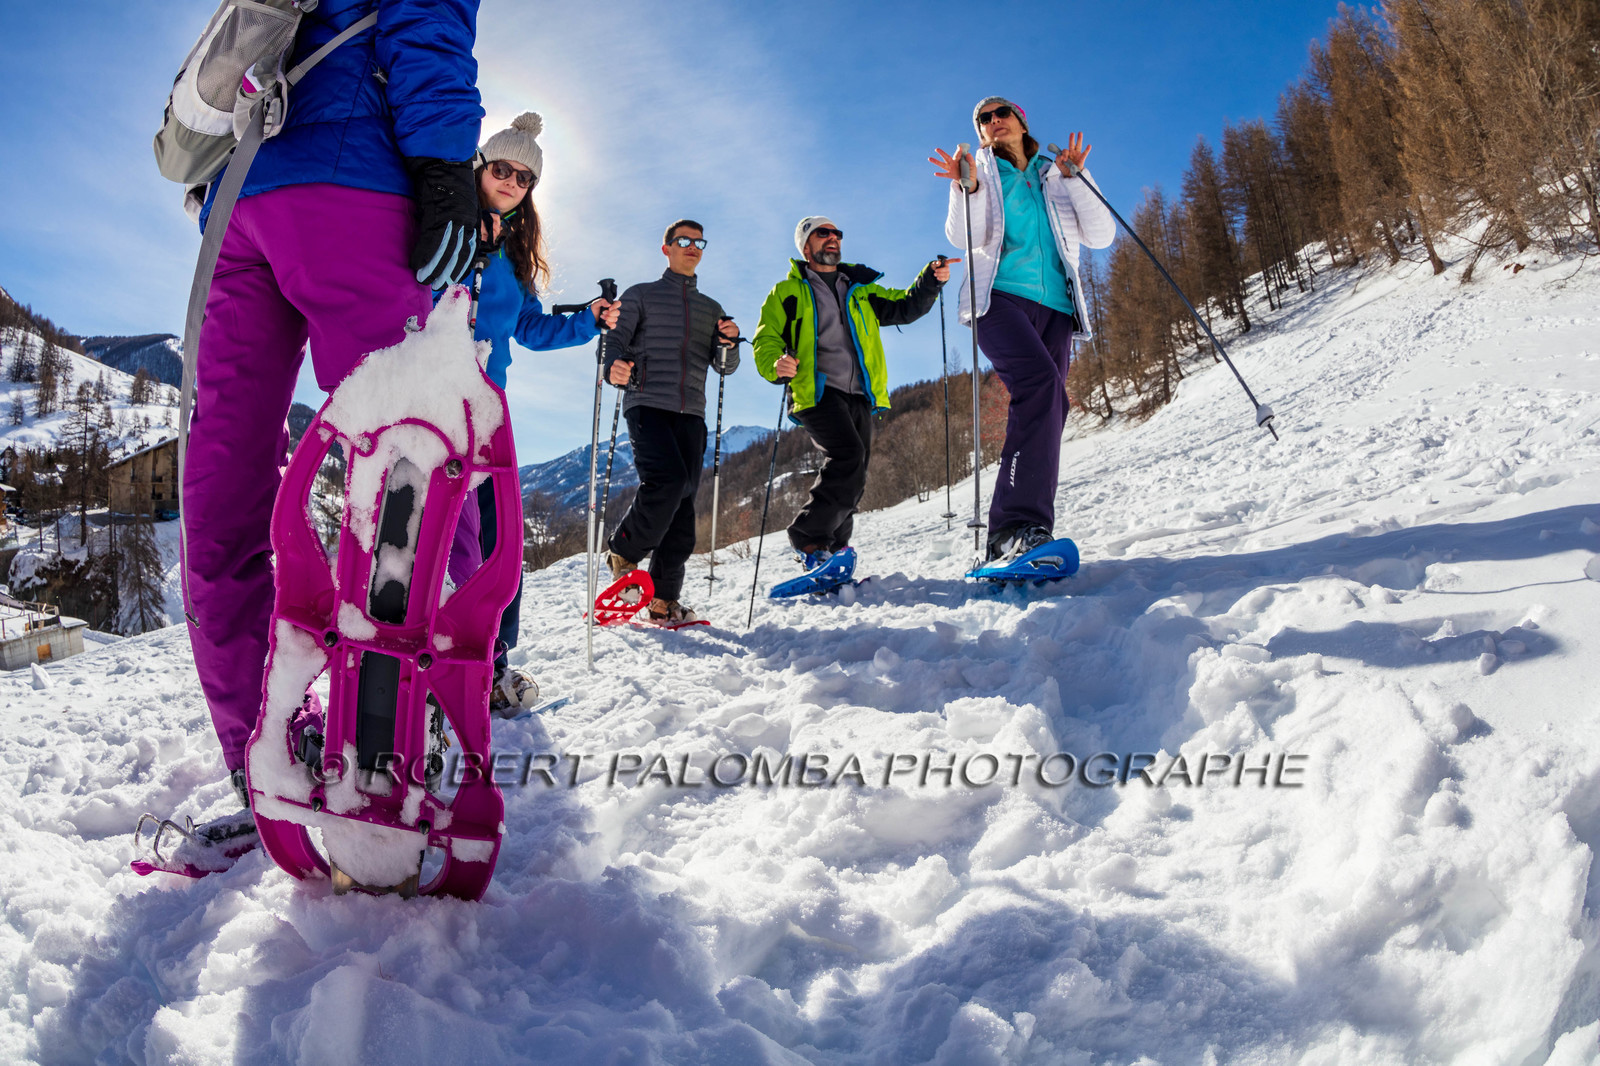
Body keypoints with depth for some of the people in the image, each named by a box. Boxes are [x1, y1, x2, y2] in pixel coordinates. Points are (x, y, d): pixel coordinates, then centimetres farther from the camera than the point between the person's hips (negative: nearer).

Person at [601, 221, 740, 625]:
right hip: (647, 404, -4)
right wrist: (614, 367, -20)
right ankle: (623, 553, -4)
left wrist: (728, 343, -7)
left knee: (683, 500, -4)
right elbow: (615, 341, 4)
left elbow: (724, 367, 16)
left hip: (691, 412, 4)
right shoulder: (640, 295, 15)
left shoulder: (711, 308, 25)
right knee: (667, 481, -26)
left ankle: (664, 599, -1)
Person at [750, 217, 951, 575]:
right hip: (817, 391, -5)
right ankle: (809, 539, -20)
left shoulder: (860, 290, 25)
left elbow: (903, 307, 19)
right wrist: (775, 364, -19)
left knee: (853, 479, 2)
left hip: (859, 397, 5)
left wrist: (930, 281, -1)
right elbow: (765, 341, 5)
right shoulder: (788, 292, 13)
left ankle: (832, 549, 13)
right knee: (848, 456, -26)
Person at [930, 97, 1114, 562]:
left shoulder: (1055, 177, 24)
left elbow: (1100, 236, 12)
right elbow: (963, 237, 1)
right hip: (999, 296, -4)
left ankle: (1011, 535, -5)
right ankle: (1018, 525, -38)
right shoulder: (981, 172, 18)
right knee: (1041, 382, -30)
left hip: (1053, 304, 5)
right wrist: (967, 189, -15)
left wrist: (1075, 179, 2)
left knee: (1046, 410, -8)